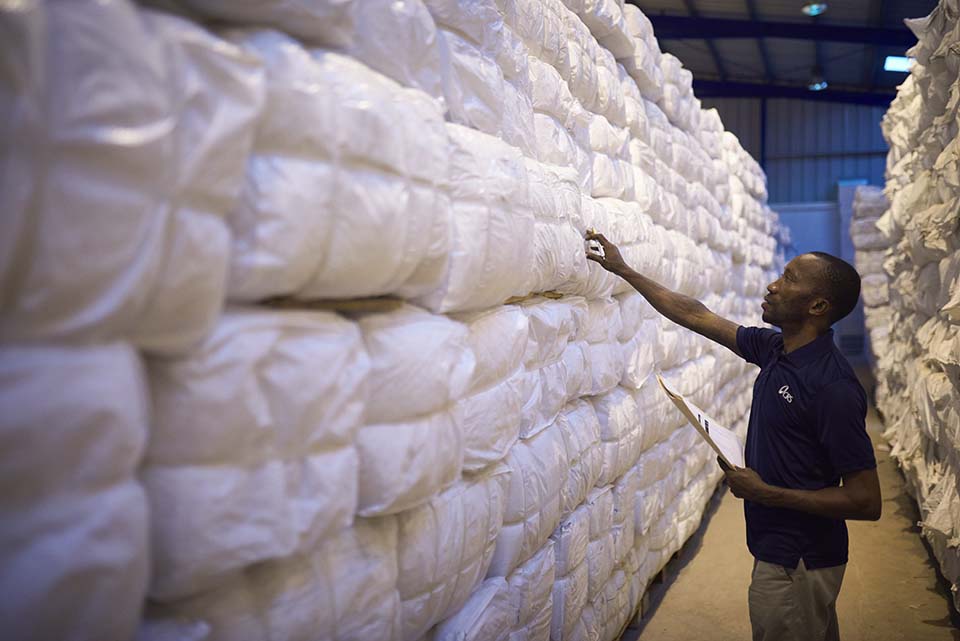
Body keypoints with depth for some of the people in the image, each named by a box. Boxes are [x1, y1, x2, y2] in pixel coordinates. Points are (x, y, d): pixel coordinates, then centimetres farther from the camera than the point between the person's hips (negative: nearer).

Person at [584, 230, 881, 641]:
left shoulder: (833, 386, -25)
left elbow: (866, 501, -23)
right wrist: (623, 270, 11)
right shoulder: (773, 348, 0)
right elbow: (697, 316, 9)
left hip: (796, 564, -8)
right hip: (779, 551, 8)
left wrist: (764, 492, -21)